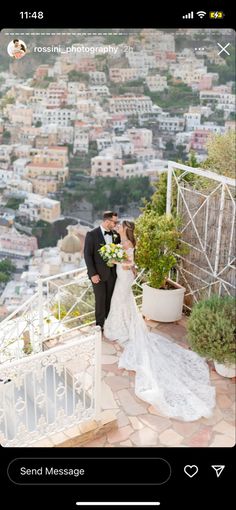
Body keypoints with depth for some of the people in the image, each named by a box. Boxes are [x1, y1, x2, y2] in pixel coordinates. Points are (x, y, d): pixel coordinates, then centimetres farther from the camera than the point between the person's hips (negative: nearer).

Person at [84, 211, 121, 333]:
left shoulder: (116, 234, 1)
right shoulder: (92, 234, -13)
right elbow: (87, 255, -12)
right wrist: (93, 274, -15)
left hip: (112, 272, 4)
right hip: (98, 273, -4)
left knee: (110, 299, 14)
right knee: (100, 299, 7)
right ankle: (100, 325, 24)